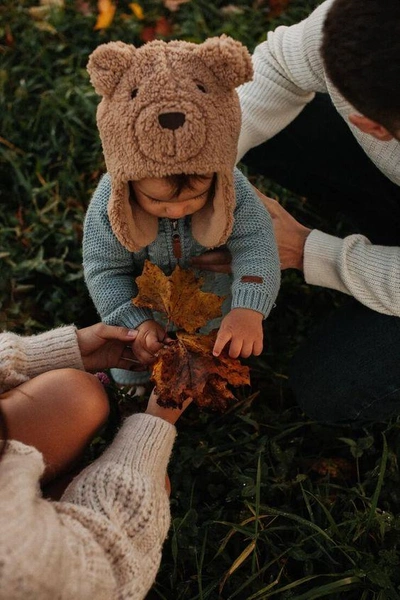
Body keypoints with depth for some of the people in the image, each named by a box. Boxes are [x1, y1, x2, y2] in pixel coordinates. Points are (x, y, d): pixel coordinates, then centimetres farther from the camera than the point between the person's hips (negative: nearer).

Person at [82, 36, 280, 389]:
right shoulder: (108, 205, -32)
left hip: (214, 290, 1)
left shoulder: (233, 191, -32)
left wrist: (248, 310, -52)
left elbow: (256, 247, -35)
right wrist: (137, 322, -36)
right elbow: (104, 270, -23)